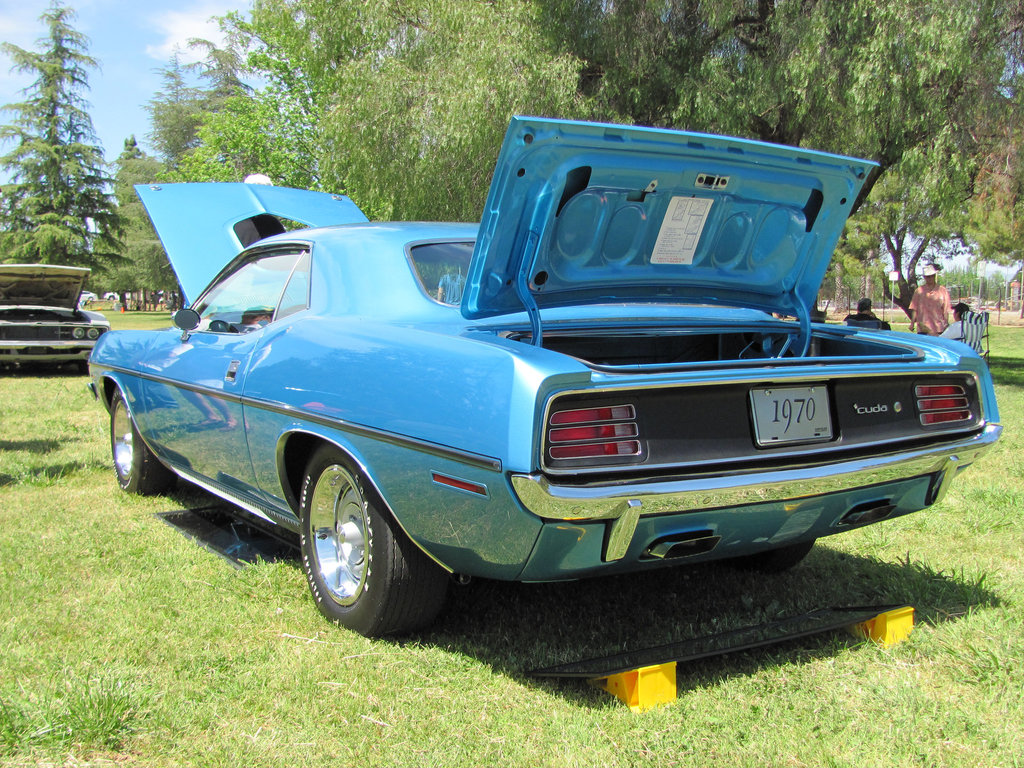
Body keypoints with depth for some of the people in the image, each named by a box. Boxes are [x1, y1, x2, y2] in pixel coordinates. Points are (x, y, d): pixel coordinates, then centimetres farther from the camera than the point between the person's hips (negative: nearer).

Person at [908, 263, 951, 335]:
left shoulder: (942, 290, 7)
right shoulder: (919, 290, 7)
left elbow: (946, 310, 7)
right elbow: (914, 309, 7)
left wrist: (946, 324, 2)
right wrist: (912, 323, 1)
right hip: (923, 328, 0)